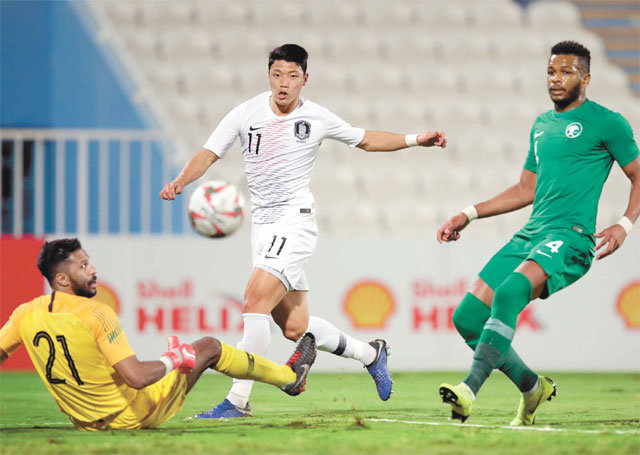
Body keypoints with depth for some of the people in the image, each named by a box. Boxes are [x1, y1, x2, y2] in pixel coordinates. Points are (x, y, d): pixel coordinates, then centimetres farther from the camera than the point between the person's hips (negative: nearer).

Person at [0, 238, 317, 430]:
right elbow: (138, 378, -30)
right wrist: (172, 361, -11)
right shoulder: (96, 314, -28)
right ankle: (288, 376, 33)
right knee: (210, 347, 11)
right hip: (132, 415, -6)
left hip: (83, 418, 6)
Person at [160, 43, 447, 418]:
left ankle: (238, 401, -21)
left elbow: (366, 139, 15)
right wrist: (180, 182, -18)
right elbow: (208, 154, 0)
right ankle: (369, 353, 30)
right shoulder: (247, 114, 2)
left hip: (296, 219, -4)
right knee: (294, 327, 5)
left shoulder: (316, 118, 0)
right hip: (264, 224, 4)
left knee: (257, 298, -22)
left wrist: (415, 140, 6)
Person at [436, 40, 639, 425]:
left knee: (509, 293, -33)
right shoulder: (542, 125, 21)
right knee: (468, 317, 0)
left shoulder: (606, 123, 1)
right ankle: (532, 387, 17)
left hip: (570, 237, -8)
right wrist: (469, 215, 24)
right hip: (530, 235, 8)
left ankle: (471, 390, -37)